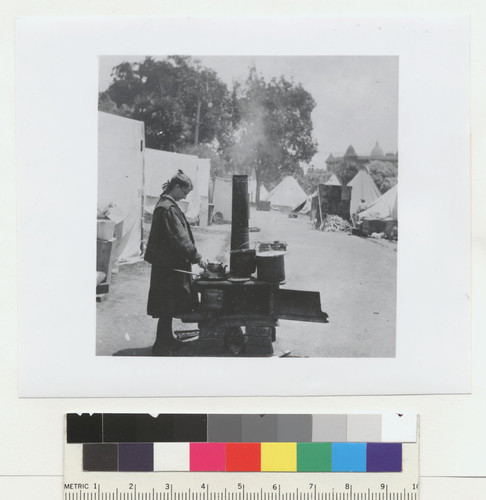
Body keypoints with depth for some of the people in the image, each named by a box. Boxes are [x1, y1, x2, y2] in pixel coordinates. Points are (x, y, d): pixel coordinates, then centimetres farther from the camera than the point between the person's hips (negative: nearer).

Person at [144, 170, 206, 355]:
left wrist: (193, 255, 19)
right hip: (169, 265, -10)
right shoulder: (168, 208, -19)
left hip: (167, 262, 10)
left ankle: (166, 339, 28)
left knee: (169, 306, 18)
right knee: (167, 307, -4)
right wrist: (196, 257, -19)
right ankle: (161, 347, 3)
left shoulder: (165, 204, 14)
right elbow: (180, 238, -24)